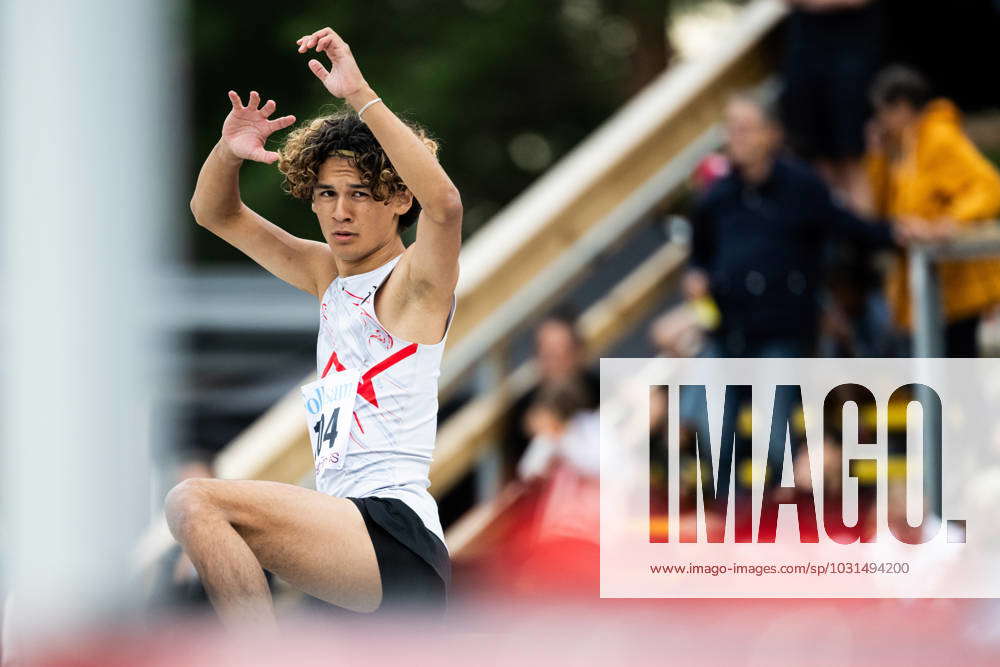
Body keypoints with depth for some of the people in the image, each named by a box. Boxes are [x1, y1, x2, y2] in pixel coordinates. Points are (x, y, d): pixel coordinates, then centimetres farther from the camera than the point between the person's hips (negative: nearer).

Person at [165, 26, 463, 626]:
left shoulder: (415, 281, -2)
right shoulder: (329, 276, 20)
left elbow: (443, 203, -25)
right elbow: (215, 214, 26)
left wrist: (359, 95, -28)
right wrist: (228, 153, 2)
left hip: (397, 529, -10)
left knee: (197, 503, -25)